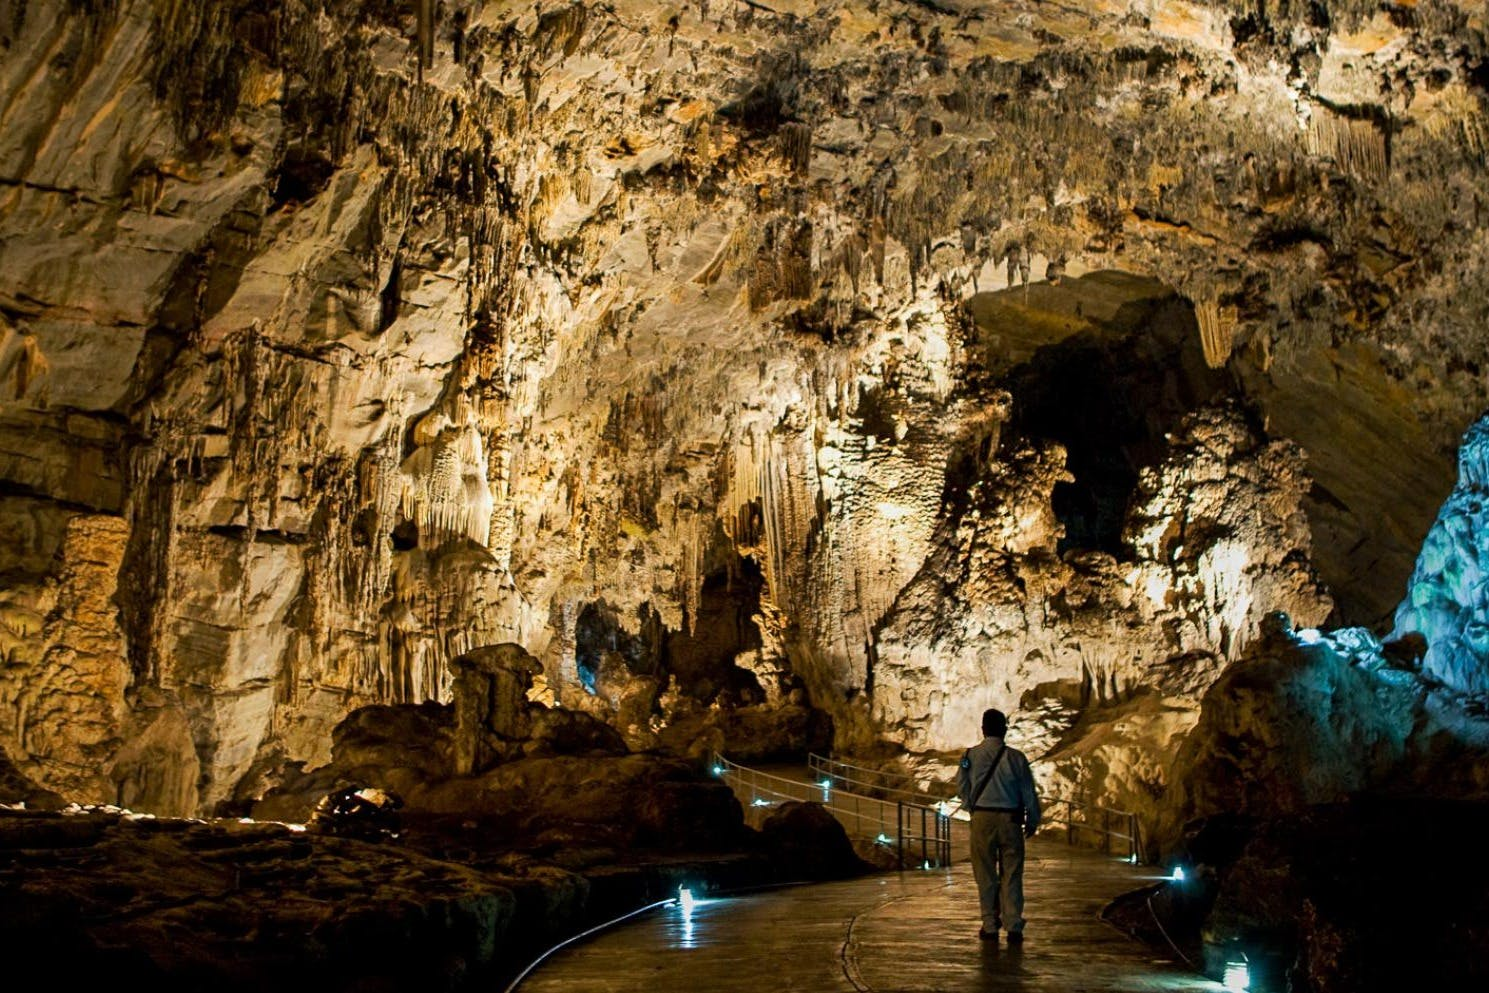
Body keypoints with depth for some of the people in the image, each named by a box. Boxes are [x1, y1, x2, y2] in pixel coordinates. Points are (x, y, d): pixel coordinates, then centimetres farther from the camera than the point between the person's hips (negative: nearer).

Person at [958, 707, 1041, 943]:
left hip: (982, 818, 0)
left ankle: (990, 926, 13)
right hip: (1011, 818, 0)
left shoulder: (971, 755, -3)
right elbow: (1029, 793, 1)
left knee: (986, 875, 9)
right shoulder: (1015, 757, -4)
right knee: (1011, 875, 7)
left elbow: (962, 789, 6)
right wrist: (1032, 821, 15)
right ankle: (1014, 928, 5)